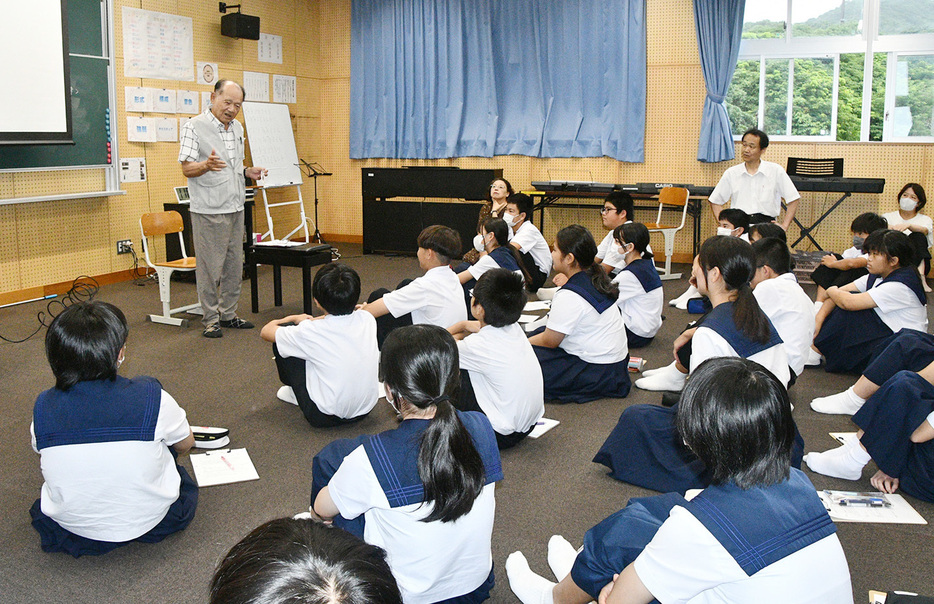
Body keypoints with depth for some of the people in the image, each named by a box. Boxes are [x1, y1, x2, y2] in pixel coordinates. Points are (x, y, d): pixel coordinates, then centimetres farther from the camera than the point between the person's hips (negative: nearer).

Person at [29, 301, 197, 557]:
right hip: (151, 520, -2)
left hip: (71, 528, 3)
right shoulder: (152, 398, -21)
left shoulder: (44, 408, -15)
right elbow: (186, 444, -2)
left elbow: (40, 448, 5)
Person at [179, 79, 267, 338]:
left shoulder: (237, 128, 14)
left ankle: (228, 314, 22)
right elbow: (187, 168, -11)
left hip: (235, 209, 7)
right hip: (209, 211, -7)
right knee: (210, 267, -2)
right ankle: (211, 319, 7)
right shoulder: (194, 127, -8)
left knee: (234, 265, 11)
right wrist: (207, 165, -30)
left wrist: (248, 171, 5)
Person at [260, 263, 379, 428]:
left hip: (326, 417, -5)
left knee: (280, 341, 4)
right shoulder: (367, 319, -8)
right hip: (365, 409, 6)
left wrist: (294, 319, 15)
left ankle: (296, 393, 28)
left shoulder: (310, 332, -21)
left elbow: (266, 331, -1)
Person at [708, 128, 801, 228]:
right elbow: (715, 202, 16)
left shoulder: (776, 171, 8)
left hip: (767, 222, 0)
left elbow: (792, 200, 10)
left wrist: (784, 226, 0)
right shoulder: (731, 173, 12)